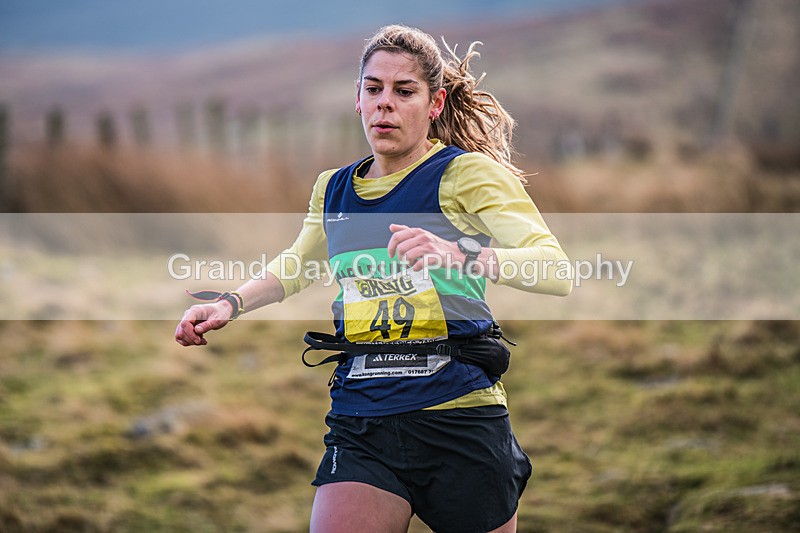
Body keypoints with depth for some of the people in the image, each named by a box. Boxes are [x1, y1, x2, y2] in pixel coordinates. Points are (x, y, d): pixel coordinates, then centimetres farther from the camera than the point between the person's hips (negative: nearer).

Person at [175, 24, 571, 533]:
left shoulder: (467, 173, -2)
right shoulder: (334, 190, 14)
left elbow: (558, 273, -15)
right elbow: (291, 271, 34)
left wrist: (459, 255, -32)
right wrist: (230, 303, 14)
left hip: (459, 415, -3)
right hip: (361, 421, 3)